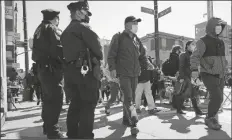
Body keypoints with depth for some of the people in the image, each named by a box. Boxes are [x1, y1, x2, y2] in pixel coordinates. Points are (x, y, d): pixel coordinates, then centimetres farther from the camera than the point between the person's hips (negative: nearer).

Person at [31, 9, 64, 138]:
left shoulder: (39, 30, 21)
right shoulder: (52, 29, -8)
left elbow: (37, 50, 19)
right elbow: (59, 48, -19)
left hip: (42, 68, 10)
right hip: (52, 68, -10)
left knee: (48, 98, 16)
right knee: (56, 99, -7)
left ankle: (48, 126, 27)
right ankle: (53, 130, -3)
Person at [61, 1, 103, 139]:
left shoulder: (66, 31, 22)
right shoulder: (82, 26, -5)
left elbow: (68, 51, 19)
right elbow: (96, 44, -13)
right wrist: (99, 57, 4)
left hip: (71, 70, 9)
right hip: (85, 70, -9)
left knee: (76, 103, 15)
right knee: (88, 104, -4)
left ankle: (72, 134, 23)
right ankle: (85, 136, -1)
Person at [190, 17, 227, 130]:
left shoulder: (221, 42, 14)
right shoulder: (203, 41, -9)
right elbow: (195, 57, -20)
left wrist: (223, 73, 23)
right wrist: (194, 70, -36)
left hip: (220, 76, 7)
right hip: (208, 75, -7)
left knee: (218, 99, 8)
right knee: (217, 97, -17)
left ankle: (211, 118, 25)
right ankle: (210, 119, 2)